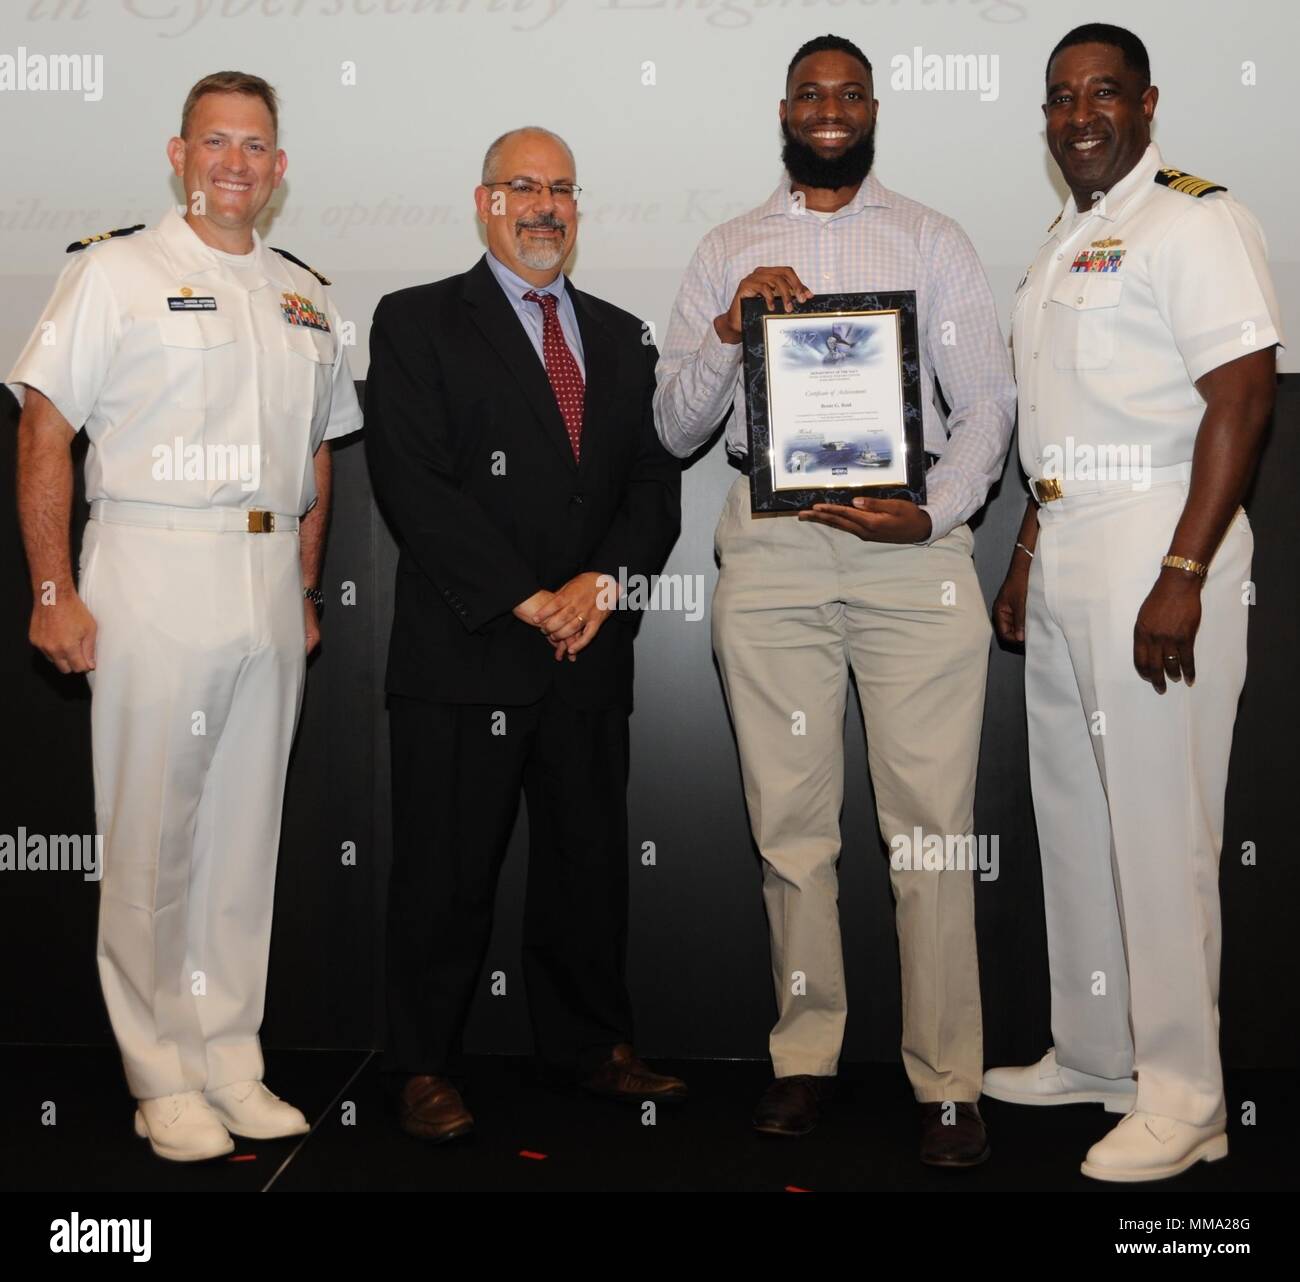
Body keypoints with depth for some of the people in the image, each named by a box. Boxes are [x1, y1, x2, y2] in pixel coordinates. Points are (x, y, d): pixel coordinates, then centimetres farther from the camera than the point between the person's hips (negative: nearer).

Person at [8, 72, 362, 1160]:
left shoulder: (306, 296, 16)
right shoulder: (116, 271, 1)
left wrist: (306, 590, 15)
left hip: (269, 578, 5)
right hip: (152, 573, -5)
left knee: (247, 832, 9)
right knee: (150, 837, -1)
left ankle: (232, 1066, 21)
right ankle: (163, 1080, 13)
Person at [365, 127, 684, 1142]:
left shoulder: (620, 336, 17)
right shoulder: (417, 323, 3)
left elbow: (657, 484, 11)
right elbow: (415, 486, -9)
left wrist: (603, 580, -8)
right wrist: (525, 599, -14)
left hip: (591, 652, 5)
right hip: (464, 651, -4)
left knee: (589, 858, 12)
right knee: (448, 869, 2)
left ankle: (591, 1041, 28)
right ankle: (423, 1067, 17)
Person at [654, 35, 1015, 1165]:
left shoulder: (933, 241, 13)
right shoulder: (727, 251, 16)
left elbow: (988, 400, 5)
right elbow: (674, 427, 10)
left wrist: (934, 515, -12)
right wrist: (731, 329, -8)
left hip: (912, 544, -1)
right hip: (769, 549, 2)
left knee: (933, 823, -5)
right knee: (789, 818, 6)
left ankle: (948, 1081, 5)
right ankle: (806, 1052, 19)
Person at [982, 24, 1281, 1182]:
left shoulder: (1194, 218, -7)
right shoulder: (1062, 240, 19)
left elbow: (1242, 399, -16)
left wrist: (1183, 574, -22)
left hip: (1155, 546, -9)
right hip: (1064, 549, 9)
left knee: (1158, 826, -5)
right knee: (1073, 814, 13)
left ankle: (1183, 1098, 8)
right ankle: (1093, 1055, 27)